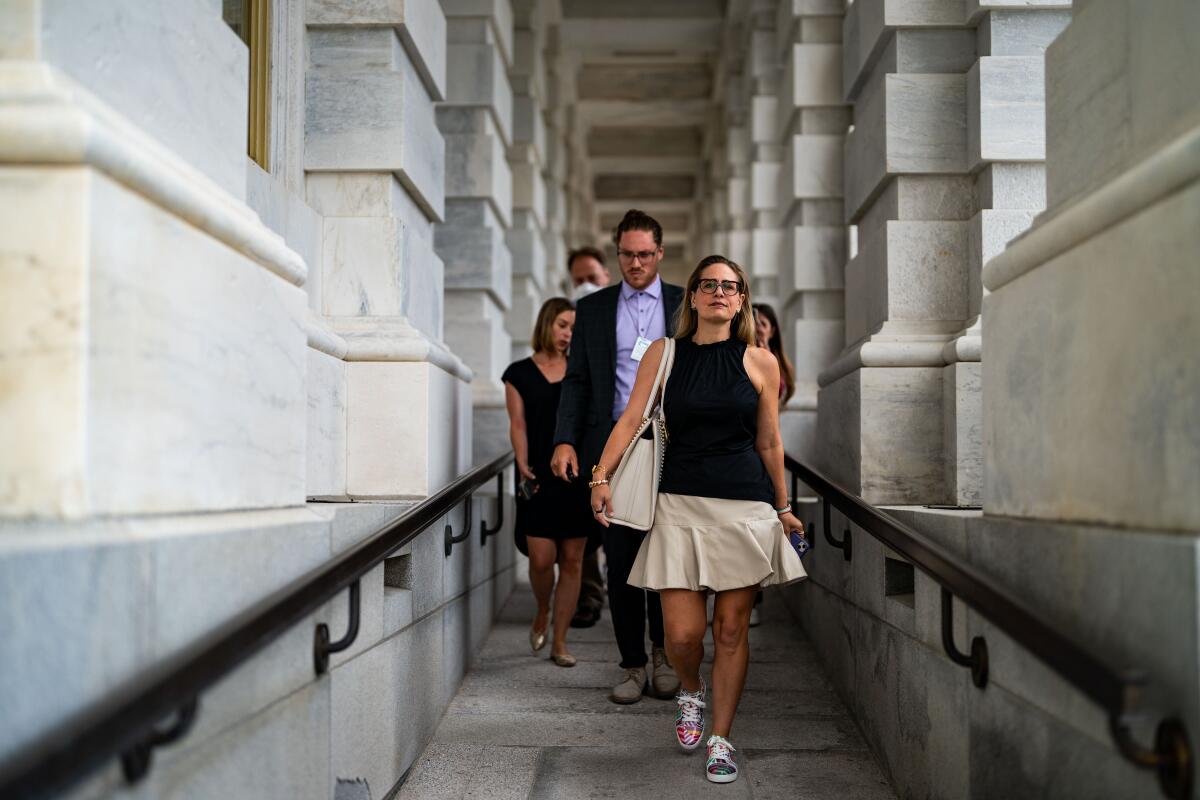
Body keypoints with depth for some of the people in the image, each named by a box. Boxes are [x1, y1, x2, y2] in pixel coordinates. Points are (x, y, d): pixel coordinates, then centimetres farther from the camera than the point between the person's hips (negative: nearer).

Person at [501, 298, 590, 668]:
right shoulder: (520, 372, 7)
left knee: (572, 560, 2)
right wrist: (523, 465, -15)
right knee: (542, 558, -8)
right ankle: (542, 613, 24)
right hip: (539, 479, -2)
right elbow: (518, 424, 0)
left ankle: (559, 641, 12)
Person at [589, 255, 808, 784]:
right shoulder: (664, 353, 5)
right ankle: (690, 692, 30)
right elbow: (631, 419, 0)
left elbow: (769, 443, 11)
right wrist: (602, 475, -13)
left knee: (732, 627, 3)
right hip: (680, 503, 0)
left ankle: (721, 739, 19)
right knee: (682, 632, -5)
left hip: (746, 506, 0)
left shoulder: (760, 362, 5)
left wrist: (783, 507, 16)